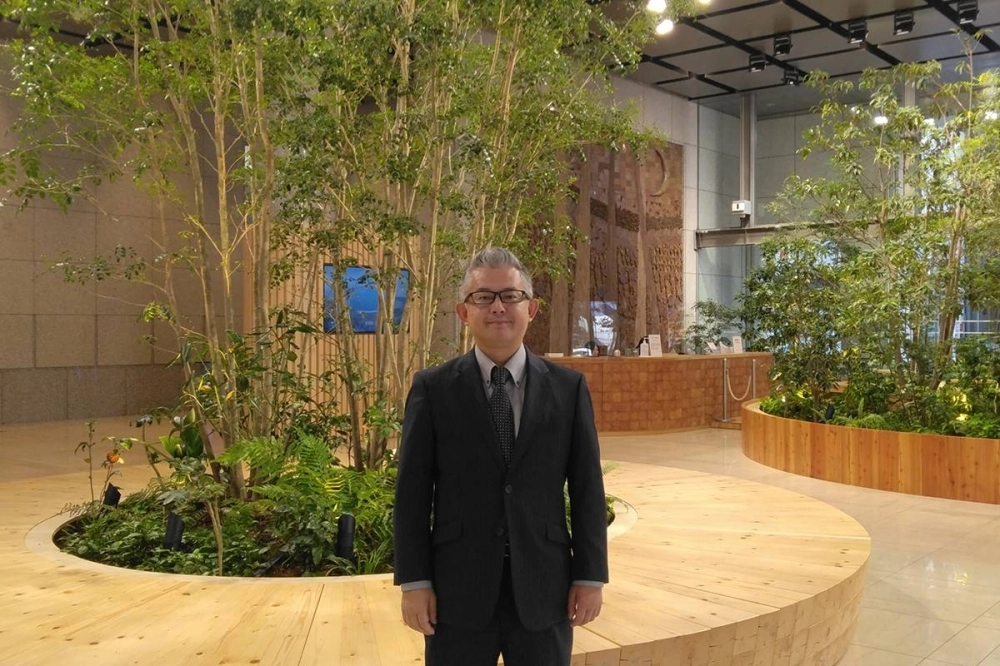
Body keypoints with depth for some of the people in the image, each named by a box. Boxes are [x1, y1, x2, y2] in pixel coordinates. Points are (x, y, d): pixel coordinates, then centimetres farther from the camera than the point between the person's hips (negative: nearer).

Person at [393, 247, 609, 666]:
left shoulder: (569, 387, 3)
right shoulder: (432, 388, -1)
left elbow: (587, 487, 3)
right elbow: (412, 490, -1)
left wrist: (590, 576, 0)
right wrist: (414, 582, -5)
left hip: (543, 588, 1)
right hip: (458, 590, -1)